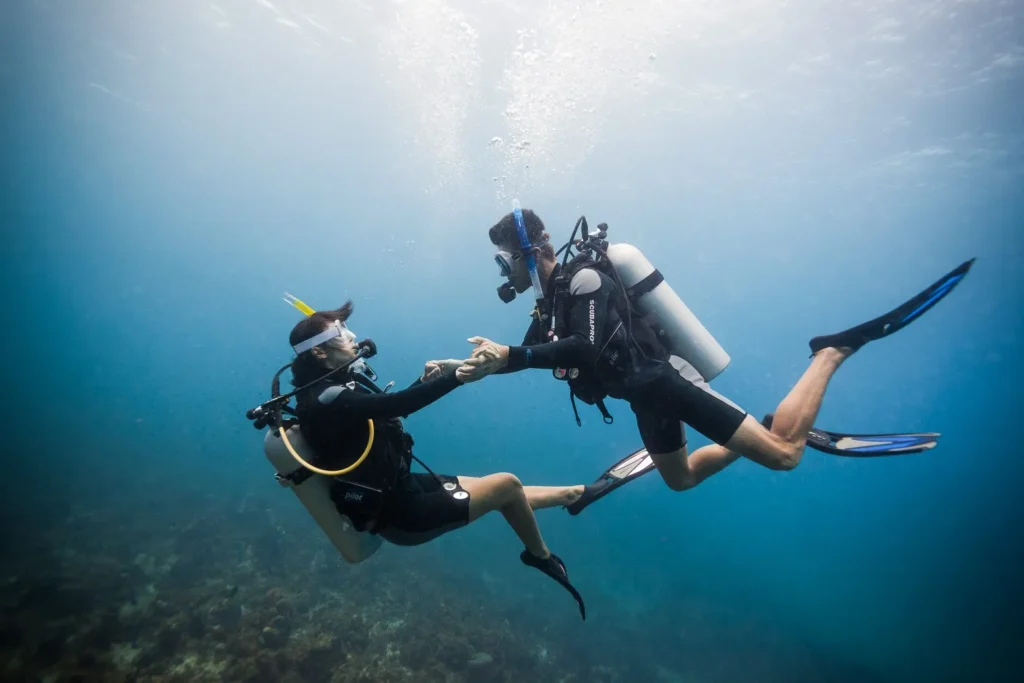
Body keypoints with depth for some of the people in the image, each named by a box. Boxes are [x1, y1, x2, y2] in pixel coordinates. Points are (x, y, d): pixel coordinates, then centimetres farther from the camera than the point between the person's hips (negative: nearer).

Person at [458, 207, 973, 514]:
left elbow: (589, 348, -34)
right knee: (680, 480, 25)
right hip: (648, 396, 9)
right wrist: (484, 363, -1)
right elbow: (529, 354, 15)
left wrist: (510, 355, -36)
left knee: (784, 454, -9)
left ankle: (833, 350, 7)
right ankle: (752, 434, 34)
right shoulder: (549, 298, 10)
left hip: (665, 382, -9)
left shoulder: (583, 277, -19)